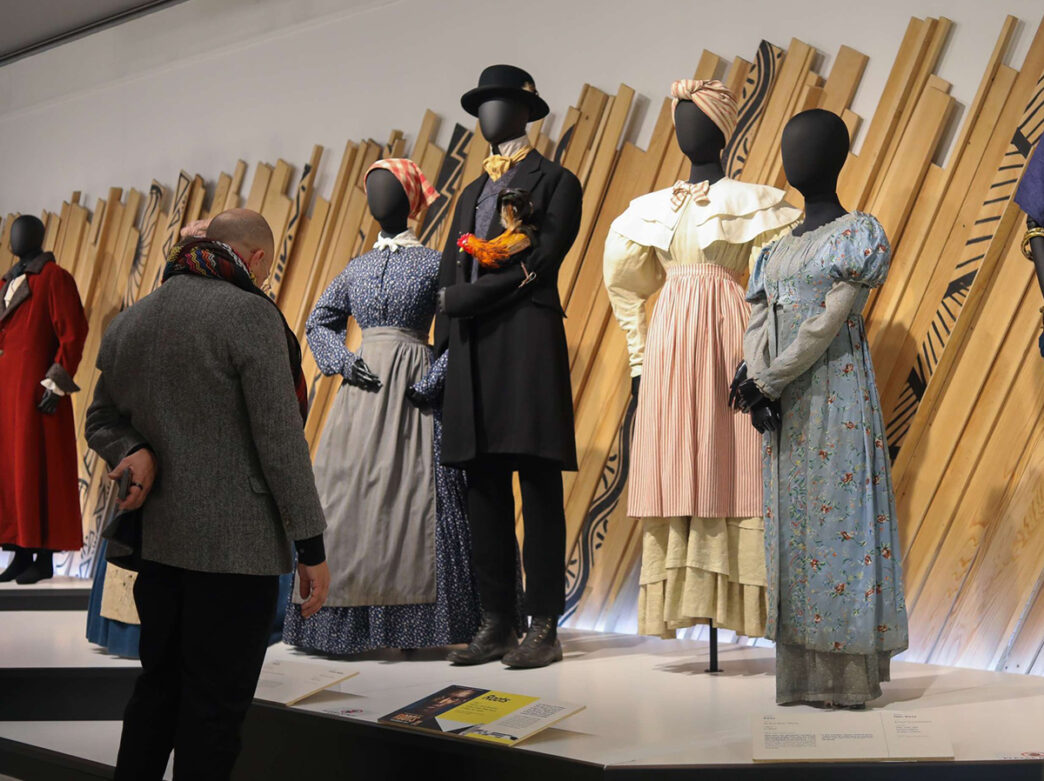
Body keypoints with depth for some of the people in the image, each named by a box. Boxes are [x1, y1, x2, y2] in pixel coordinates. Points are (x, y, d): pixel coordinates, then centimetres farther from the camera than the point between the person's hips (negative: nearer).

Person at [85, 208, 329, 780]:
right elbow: (280, 439, -16)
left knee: (158, 688, 18)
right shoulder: (250, 314, -13)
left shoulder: (128, 324, 10)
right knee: (215, 707, 2)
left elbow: (101, 420, 19)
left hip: (158, 539, 7)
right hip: (237, 546, -7)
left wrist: (135, 451, -2)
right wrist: (312, 547, -12)